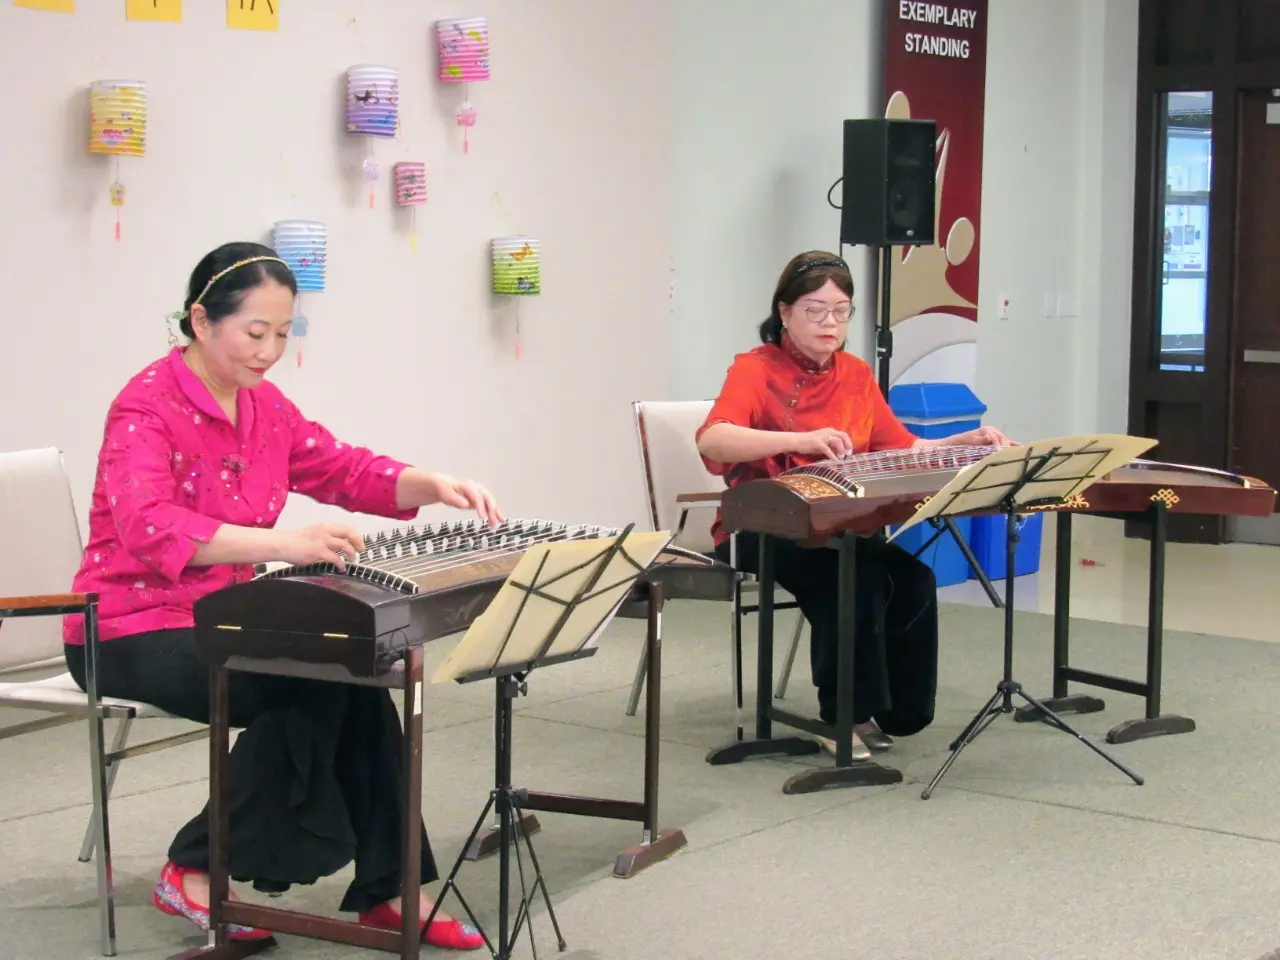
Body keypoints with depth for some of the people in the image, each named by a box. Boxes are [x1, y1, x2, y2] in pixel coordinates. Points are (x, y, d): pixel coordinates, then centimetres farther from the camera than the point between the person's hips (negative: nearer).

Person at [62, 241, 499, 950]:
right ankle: (195, 872, -10)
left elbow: (345, 469, 10)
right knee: (311, 684, -24)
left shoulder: (264, 405, 6)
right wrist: (283, 544, -48)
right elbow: (150, 529, -35)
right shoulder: (146, 407, -18)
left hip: (222, 620, 7)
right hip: (132, 634, -7)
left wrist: (436, 487, -11)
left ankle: (386, 890, -10)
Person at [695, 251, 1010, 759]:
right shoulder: (755, 370, -7)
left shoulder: (857, 375, 12)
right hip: (762, 531, -6)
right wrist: (802, 440, -40)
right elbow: (712, 440, -26)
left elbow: (903, 450, 13)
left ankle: (892, 709, -6)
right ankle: (844, 714, -18)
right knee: (857, 577, -32)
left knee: (913, 579, -22)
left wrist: (966, 441, -6)